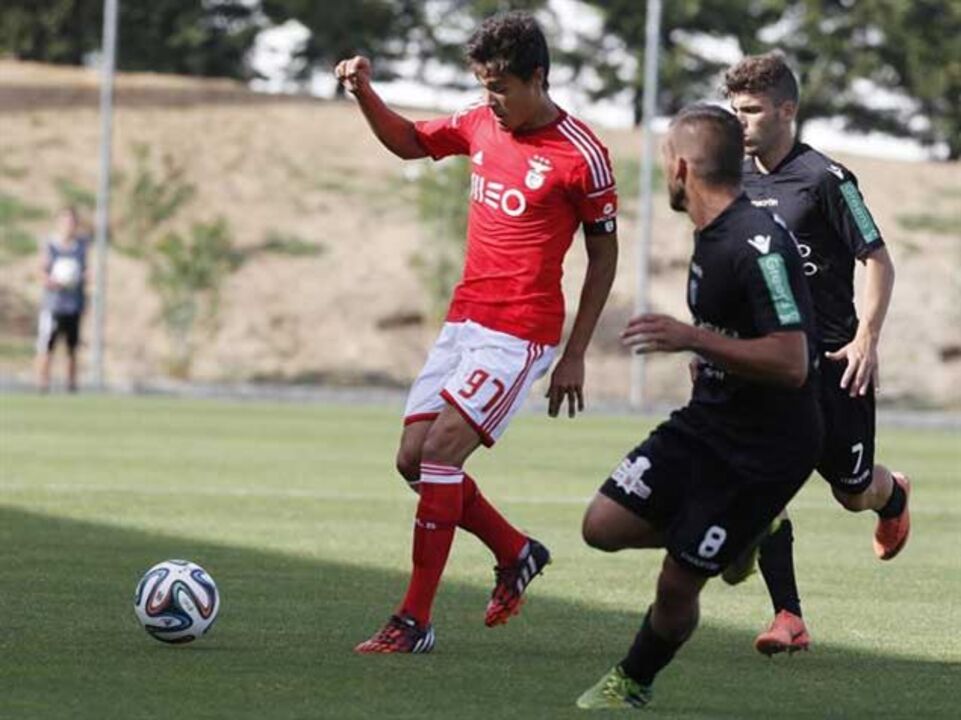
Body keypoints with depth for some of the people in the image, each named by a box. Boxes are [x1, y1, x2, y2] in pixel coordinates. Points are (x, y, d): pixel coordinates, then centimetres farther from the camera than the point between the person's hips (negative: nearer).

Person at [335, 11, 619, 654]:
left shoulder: (581, 155, -12)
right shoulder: (481, 124, 7)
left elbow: (604, 255, -4)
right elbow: (409, 142, 25)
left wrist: (575, 355, -5)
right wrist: (365, 93, 6)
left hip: (518, 334, -8)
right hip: (463, 321, 8)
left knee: (440, 451, -16)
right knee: (413, 460, 5)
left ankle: (415, 621, -10)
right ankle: (517, 554, 27)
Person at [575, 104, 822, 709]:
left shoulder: (759, 246, -25)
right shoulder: (713, 235, 5)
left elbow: (792, 363, -30)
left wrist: (692, 339, -34)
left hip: (766, 450, -9)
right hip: (705, 426, 9)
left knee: (677, 586, -2)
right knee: (605, 527, 1)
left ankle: (633, 683, 24)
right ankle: (743, 538, 21)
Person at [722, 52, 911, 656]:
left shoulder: (825, 178, -11)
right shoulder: (736, 183, 7)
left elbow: (877, 261, -10)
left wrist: (866, 339, -19)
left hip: (830, 361, -4)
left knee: (853, 491, 8)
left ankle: (893, 495, 46)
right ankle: (789, 617, -10)